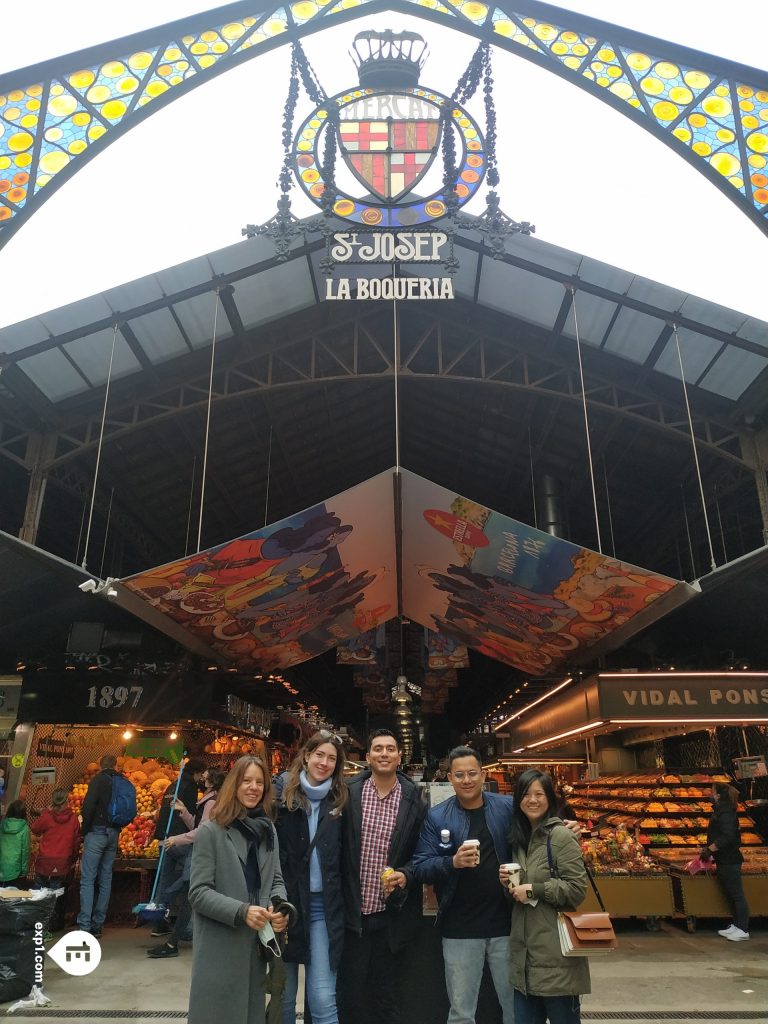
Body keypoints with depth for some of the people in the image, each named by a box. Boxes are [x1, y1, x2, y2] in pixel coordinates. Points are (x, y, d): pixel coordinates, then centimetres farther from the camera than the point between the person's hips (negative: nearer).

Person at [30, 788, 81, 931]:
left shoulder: (47, 816, -10)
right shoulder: (73, 818, -4)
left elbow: (35, 829, 10)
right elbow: (76, 841, 3)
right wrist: (73, 859, 16)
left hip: (45, 861, -1)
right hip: (63, 863, 1)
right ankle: (55, 924, 14)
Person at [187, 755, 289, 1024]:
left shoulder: (268, 830, 8)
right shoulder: (211, 831, -9)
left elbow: (275, 880, 11)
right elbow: (198, 892, -13)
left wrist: (279, 907, -10)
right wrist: (241, 911, -23)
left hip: (256, 945, 5)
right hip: (220, 949, -5)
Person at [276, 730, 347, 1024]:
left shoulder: (340, 801, 5)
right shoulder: (283, 794, -3)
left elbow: (344, 858, 11)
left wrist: (341, 898, 2)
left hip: (324, 905, 1)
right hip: (287, 901, -1)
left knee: (323, 999, -3)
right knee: (284, 995, 12)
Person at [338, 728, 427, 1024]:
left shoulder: (414, 800, -3)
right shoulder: (349, 793, -5)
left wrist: (405, 875, -14)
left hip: (392, 916, 1)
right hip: (353, 912, 0)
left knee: (386, 997, 15)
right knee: (350, 993, 10)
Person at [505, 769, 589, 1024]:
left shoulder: (561, 836, -11)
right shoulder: (518, 838, 12)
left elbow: (577, 889, -17)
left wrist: (533, 889, -17)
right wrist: (508, 883, 1)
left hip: (556, 955, -7)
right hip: (524, 952, 7)